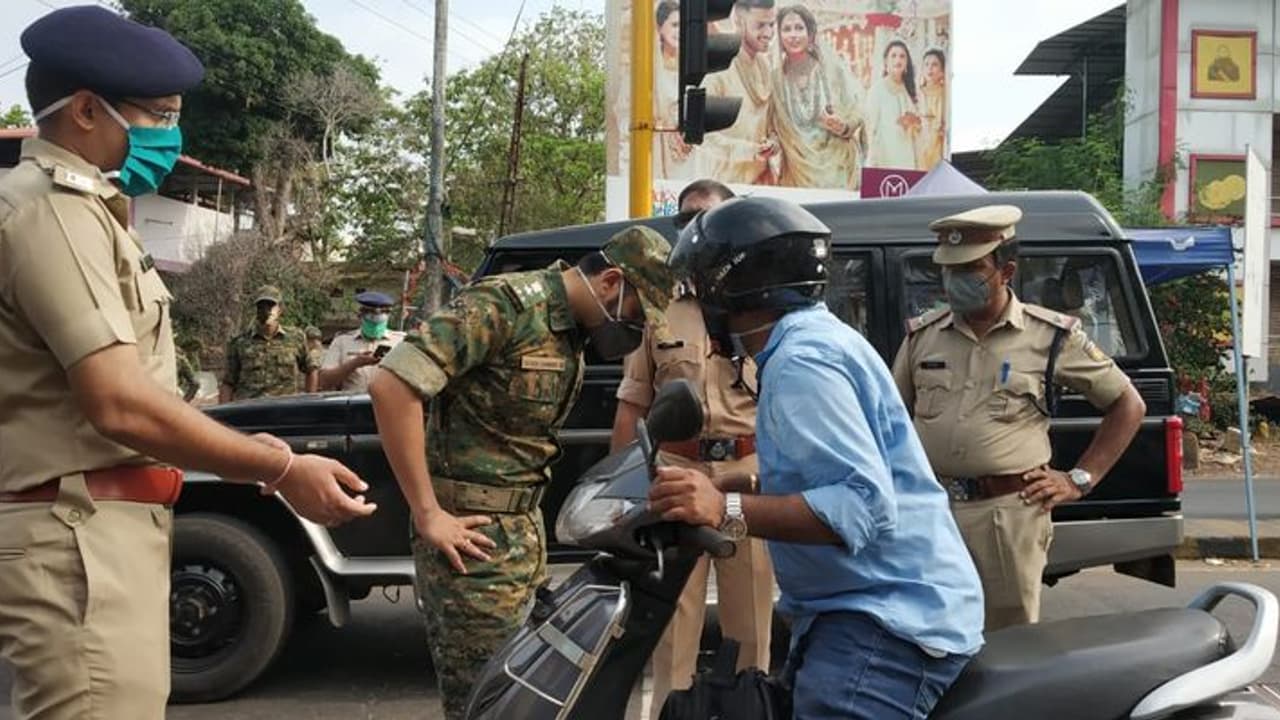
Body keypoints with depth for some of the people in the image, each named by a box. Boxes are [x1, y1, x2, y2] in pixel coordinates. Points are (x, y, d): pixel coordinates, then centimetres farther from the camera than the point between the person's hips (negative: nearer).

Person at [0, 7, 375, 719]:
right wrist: (281, 470, -15)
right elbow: (119, 405, -23)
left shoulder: (80, 207, 18)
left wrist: (241, 448, 13)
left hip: (104, 529, 11)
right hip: (81, 538, -11)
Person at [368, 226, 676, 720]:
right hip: (475, 537, -9)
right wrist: (428, 514, -22)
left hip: (525, 532, 9)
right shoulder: (504, 305, -17)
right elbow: (390, 386, -24)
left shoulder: (571, 330, 11)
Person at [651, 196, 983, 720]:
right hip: (868, 610, 11)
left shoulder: (802, 361, -18)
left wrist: (729, 511, -34)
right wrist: (731, 489, 17)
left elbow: (864, 503, -28)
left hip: (886, 622, -11)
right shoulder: (814, 339, 15)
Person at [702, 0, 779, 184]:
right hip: (726, 177, -6)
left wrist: (772, 141, -3)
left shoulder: (765, 64, 7)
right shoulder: (719, 67, -15)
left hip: (761, 174, 6)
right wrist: (748, 150, -25)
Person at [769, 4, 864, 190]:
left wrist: (843, 127, -19)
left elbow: (856, 116, 0)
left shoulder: (834, 69, -5)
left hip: (838, 170, -1)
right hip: (796, 174, 1)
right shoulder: (775, 77, -1)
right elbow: (772, 128, 9)